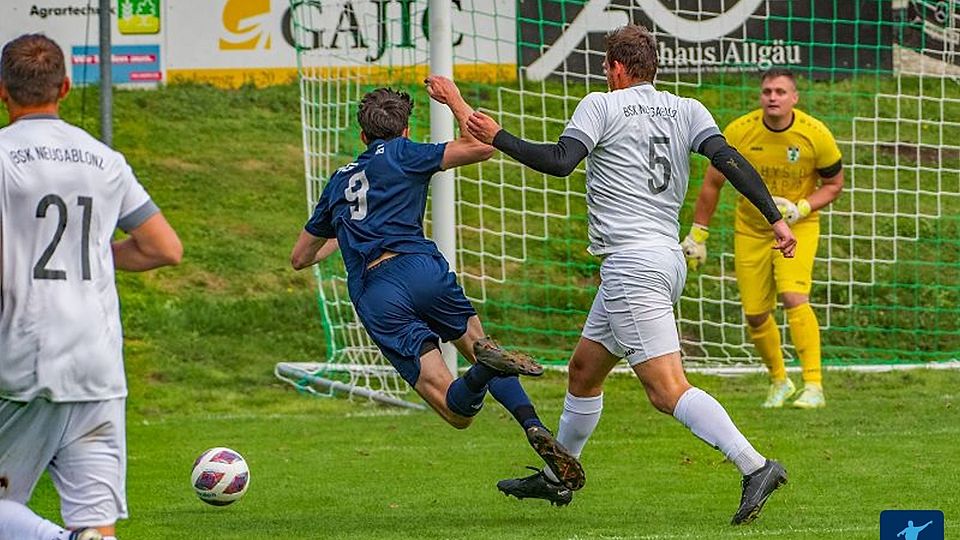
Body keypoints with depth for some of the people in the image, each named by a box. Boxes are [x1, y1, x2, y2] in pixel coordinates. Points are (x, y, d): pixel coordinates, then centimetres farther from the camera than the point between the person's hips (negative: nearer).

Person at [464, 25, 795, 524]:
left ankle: (755, 467, -30)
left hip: (631, 263, -9)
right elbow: (729, 160, 0)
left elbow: (560, 161, -15)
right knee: (585, 367, 23)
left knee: (667, 390, -16)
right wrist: (775, 218, -5)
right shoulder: (686, 110, 12)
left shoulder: (602, 105, -3)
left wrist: (497, 138, -3)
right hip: (668, 261, 9)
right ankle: (555, 478, 36)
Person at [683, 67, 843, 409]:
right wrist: (697, 234, 2)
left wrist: (801, 208, -18)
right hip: (751, 230, 2)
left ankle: (813, 386, -21)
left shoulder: (816, 135, -16)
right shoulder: (738, 132, -13)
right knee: (755, 314, 2)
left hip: (798, 227, -2)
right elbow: (713, 183, 0)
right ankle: (779, 381, 26)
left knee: (793, 296, -24)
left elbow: (834, 185, -1)